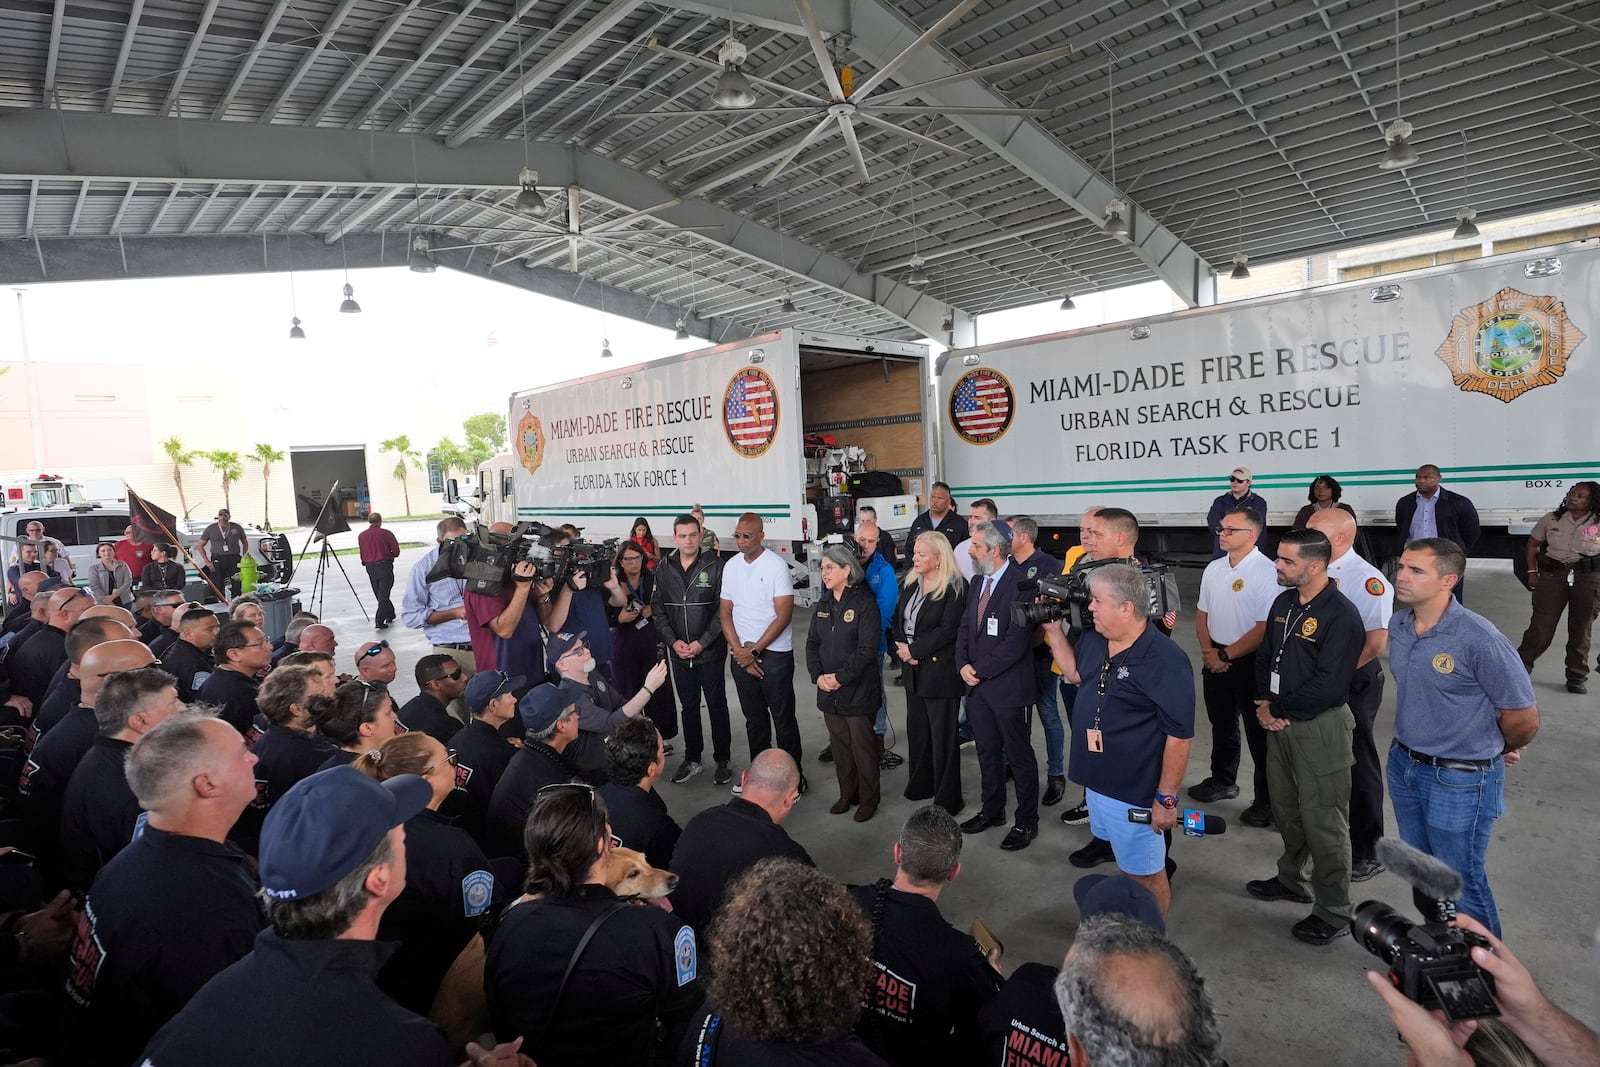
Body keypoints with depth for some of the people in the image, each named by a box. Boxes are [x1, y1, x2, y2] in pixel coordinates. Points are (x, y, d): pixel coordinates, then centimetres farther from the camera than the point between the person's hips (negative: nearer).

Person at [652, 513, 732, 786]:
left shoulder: (715, 565, -10)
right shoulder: (664, 568, 2)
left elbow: (722, 609, -11)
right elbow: (657, 610, 3)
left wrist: (702, 643, -16)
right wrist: (673, 641, -8)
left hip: (710, 652, -3)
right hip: (679, 653, 4)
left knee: (717, 706, 8)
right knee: (688, 707, 16)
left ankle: (723, 760, 21)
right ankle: (692, 759, 30)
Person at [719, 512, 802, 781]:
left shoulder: (777, 565, -10)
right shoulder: (731, 566, 6)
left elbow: (784, 616, -12)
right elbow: (726, 613, 8)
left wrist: (754, 650, -12)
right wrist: (739, 650, -5)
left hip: (774, 653, -5)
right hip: (741, 655, 5)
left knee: (783, 718, 2)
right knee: (754, 718, 14)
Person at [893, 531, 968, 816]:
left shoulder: (955, 588, -14)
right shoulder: (911, 583, 8)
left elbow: (947, 630, -20)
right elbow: (898, 618, 10)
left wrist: (914, 650, -16)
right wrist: (901, 648, -7)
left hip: (940, 672, -7)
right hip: (913, 670, 7)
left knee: (942, 736, 3)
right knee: (917, 730, 16)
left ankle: (947, 799, 15)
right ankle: (920, 785, 32)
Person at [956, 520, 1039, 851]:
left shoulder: (1020, 584, -18)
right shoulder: (977, 581, 9)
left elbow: (1017, 640, -22)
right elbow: (965, 625, 13)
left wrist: (982, 670, -15)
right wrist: (963, 664, -2)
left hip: (1008, 685, -8)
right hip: (977, 685, 8)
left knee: (1019, 756, 6)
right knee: (987, 752, 19)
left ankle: (1027, 822, 20)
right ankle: (992, 810, 35)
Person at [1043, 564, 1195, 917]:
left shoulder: (1165, 661, -25)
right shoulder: (1093, 639, -1)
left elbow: (1180, 735, -22)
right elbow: (1076, 674, 21)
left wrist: (1166, 798, -18)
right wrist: (1054, 630, 9)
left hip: (1135, 793, -8)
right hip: (1096, 781, 8)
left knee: (1146, 875, 10)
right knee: (1126, 865, 26)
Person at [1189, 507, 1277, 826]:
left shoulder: (1266, 572, -17)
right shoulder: (1213, 569, 6)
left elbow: (1264, 628, -19)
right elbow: (1202, 613, 12)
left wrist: (1226, 655, -13)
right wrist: (1208, 651, -2)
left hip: (1249, 661, -7)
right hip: (1215, 659, 7)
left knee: (1258, 733, 3)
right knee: (1221, 725, 20)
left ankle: (1267, 800, 16)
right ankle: (1222, 781, 37)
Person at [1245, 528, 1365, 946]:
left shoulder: (1341, 616, -19)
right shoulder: (1284, 602, 7)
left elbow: (1327, 685, -22)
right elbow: (1265, 655, 13)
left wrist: (1279, 708, -12)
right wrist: (1265, 703, -1)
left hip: (1320, 728, -8)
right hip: (1280, 722, 8)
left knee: (1323, 820, 2)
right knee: (1285, 807, 21)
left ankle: (1334, 913, 16)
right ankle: (1292, 879, 41)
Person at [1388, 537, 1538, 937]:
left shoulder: (1479, 639, -25)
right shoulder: (1398, 625, -4)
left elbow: (1524, 718, -16)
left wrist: (1499, 752, 1)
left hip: (1459, 780, -6)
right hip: (1404, 765, 6)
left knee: (1460, 882, 9)